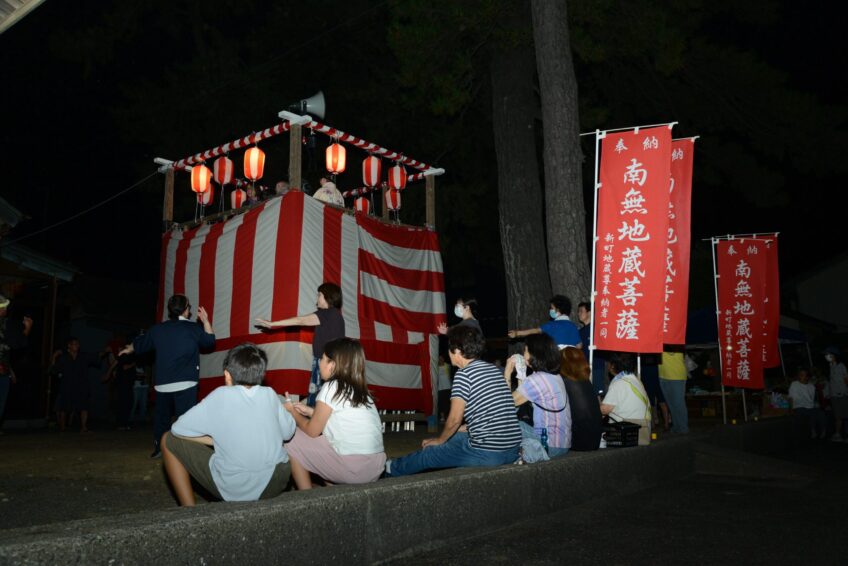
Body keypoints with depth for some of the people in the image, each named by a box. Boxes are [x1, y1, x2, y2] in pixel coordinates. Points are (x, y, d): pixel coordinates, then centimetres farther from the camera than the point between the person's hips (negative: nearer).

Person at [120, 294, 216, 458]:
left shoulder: (158, 329, 8)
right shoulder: (194, 328, -3)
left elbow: (140, 343, 24)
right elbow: (210, 341, 12)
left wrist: (128, 350, 45)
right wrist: (205, 321, 17)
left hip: (162, 385, 4)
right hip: (185, 384, -4)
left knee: (161, 416, 19)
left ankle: (158, 448, 30)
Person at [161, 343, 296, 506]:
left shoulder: (221, 395, -6)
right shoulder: (270, 394, 2)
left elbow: (177, 430, -1)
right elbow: (288, 432, 14)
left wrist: (216, 440, 9)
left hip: (233, 490, -4)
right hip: (277, 483, 4)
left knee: (169, 440, 11)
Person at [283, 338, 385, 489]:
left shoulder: (332, 388, -8)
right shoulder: (361, 390, 12)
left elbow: (312, 431, 1)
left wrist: (293, 412, 18)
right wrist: (309, 411, 26)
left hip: (353, 469, -8)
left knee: (292, 441, 7)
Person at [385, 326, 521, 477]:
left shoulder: (464, 374, -11)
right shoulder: (495, 370, 11)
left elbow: (454, 419, -9)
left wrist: (439, 441, 9)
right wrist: (465, 428, 25)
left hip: (487, 453, -7)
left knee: (426, 454, 15)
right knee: (455, 437, 31)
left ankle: (390, 469, 40)